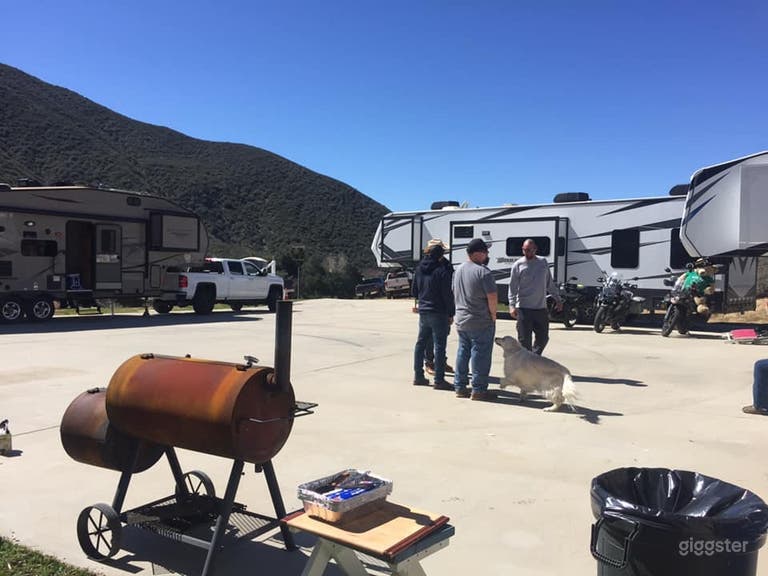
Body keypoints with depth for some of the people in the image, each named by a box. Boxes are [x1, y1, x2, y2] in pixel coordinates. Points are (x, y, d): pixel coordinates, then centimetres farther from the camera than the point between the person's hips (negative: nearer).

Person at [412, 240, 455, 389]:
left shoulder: (420, 268, 7)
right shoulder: (442, 270, -15)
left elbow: (414, 290, 16)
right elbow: (448, 294, -14)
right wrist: (451, 313, -7)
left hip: (423, 311, 7)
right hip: (439, 313, -7)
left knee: (420, 343, 15)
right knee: (439, 346, -2)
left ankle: (418, 376, 19)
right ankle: (439, 380, 0)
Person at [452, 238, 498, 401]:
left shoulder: (458, 270, 10)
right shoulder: (483, 272, -17)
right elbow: (492, 297, -20)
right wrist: (493, 314, -6)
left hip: (461, 321, 8)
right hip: (481, 322, -8)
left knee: (462, 353, 15)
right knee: (480, 355, 0)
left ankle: (460, 387, 20)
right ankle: (478, 389, 4)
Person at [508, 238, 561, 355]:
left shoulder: (543, 262, 8)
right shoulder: (518, 265, -4)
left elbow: (550, 283, 17)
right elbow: (512, 287, -6)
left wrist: (558, 299, 17)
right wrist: (512, 305, -15)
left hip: (541, 307, 4)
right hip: (524, 309, -4)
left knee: (543, 337, 11)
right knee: (524, 340, -1)